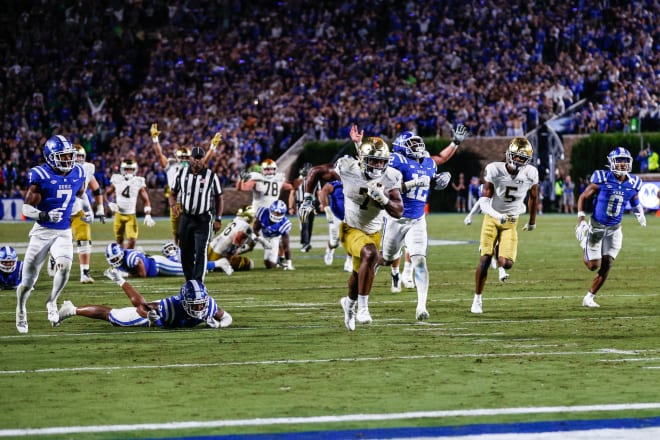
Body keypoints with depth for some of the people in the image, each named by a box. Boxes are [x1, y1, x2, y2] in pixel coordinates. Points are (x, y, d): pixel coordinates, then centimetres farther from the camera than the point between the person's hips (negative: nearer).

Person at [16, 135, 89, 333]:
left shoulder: (77, 173, 2)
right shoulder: (40, 176, -15)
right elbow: (27, 209, -15)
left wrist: (88, 210, 13)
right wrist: (45, 215, -32)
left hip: (64, 233, 3)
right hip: (42, 232, -3)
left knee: (65, 265, -26)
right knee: (28, 280, 2)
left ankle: (52, 302, -2)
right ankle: (21, 312, 31)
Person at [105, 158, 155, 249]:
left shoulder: (138, 182, -2)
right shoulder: (116, 180, 0)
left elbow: (146, 200, 2)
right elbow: (107, 193, 15)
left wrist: (148, 215, -8)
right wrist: (110, 204, -5)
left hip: (131, 215, -1)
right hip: (119, 214, 1)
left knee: (132, 240, -16)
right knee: (119, 240, 7)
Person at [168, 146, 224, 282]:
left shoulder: (211, 176, -3)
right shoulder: (182, 174, 4)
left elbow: (219, 199, 3)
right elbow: (173, 194, 12)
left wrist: (218, 219, -2)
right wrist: (173, 205, -9)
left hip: (203, 220, -3)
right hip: (186, 218, 3)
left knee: (200, 253, -12)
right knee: (186, 253, 8)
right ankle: (189, 281, 20)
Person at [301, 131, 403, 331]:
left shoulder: (390, 178, -18)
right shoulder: (348, 169, -22)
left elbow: (399, 211, -22)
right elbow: (316, 172, -8)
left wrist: (382, 198, -39)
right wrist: (307, 199, -9)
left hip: (374, 232, 4)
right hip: (351, 230, -4)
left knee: (360, 273, 22)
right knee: (370, 255, -34)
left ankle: (350, 302, 56)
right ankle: (363, 307, -26)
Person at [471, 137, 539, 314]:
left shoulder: (530, 174, -10)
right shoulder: (495, 170, -17)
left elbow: (533, 198, 9)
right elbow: (484, 200, -19)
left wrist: (532, 221, 20)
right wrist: (497, 215, -37)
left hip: (511, 222, 1)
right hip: (492, 219, -1)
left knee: (507, 263, -12)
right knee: (485, 260, -9)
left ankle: (501, 256, 28)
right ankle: (477, 299, 6)